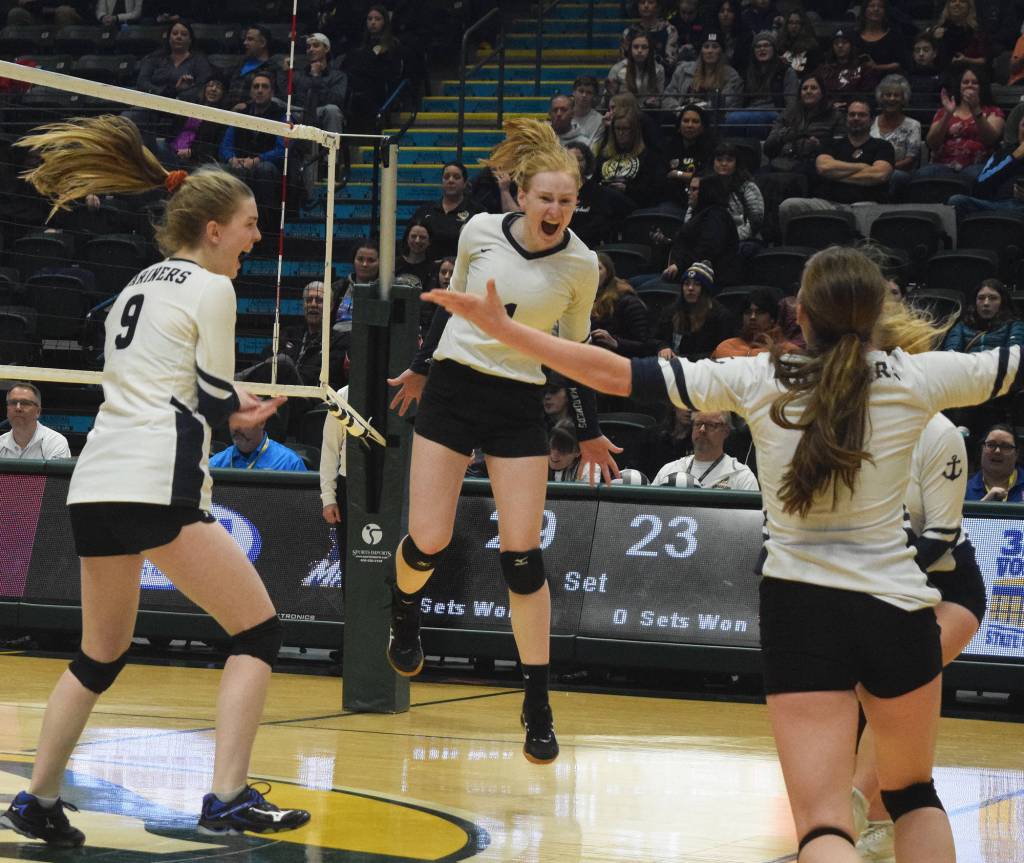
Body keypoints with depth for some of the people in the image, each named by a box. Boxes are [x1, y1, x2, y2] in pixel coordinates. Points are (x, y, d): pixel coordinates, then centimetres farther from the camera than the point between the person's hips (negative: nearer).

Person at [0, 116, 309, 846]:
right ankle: (227, 801, -9)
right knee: (259, 630, 0)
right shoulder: (211, 290, -3)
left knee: (101, 656, 21)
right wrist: (242, 409, 19)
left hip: (96, 483, 8)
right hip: (157, 484, -8)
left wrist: (224, 402, 24)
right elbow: (216, 407, -3)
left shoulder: (141, 283, 21)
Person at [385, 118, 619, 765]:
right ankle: (405, 614, 32)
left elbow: (575, 348, 8)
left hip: (519, 406, -1)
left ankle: (539, 707, 1)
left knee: (522, 554, -8)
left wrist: (589, 432, 11)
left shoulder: (581, 265, -7)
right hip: (451, 389, 1)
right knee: (427, 543, -6)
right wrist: (421, 368, 22)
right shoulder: (480, 231, -6)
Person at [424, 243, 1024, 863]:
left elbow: (615, 375, -3)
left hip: (801, 607, -1)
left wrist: (503, 328, 5)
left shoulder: (757, 379, -3)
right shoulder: (917, 377, -5)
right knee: (913, 793, 23)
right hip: (896, 604, 1)